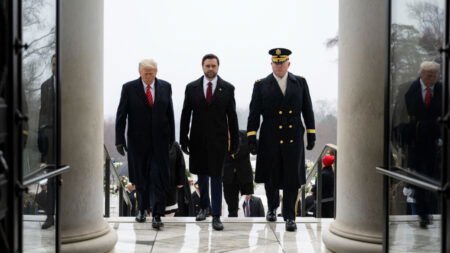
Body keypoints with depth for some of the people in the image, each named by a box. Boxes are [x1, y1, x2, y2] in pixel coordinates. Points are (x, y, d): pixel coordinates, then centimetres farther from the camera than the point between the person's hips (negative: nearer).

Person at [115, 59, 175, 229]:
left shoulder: (165, 87, 4)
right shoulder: (129, 88, -2)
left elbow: (170, 114, 8)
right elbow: (121, 115, -1)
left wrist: (172, 138, 8)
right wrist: (120, 140, -6)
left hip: (160, 140, 1)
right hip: (138, 140, 0)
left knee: (159, 178, -5)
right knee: (140, 178, 11)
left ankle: (157, 215, -2)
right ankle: (142, 208, 30)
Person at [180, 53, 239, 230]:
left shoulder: (227, 88, 0)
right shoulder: (192, 88, 4)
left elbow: (232, 116, 1)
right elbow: (185, 115, 5)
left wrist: (235, 141, -1)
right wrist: (184, 139, 1)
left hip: (218, 139, -2)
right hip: (198, 139, 2)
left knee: (216, 177, -2)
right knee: (201, 174, 14)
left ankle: (216, 216, 4)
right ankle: (204, 207, 33)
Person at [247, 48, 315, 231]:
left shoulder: (300, 82, 7)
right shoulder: (261, 85, 3)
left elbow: (307, 110, 9)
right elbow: (254, 113, 0)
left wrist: (311, 133, 5)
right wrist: (251, 137, -7)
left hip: (294, 139, 0)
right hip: (270, 139, 0)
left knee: (292, 179, -1)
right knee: (271, 178, 11)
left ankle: (289, 216, 9)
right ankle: (272, 207, 35)